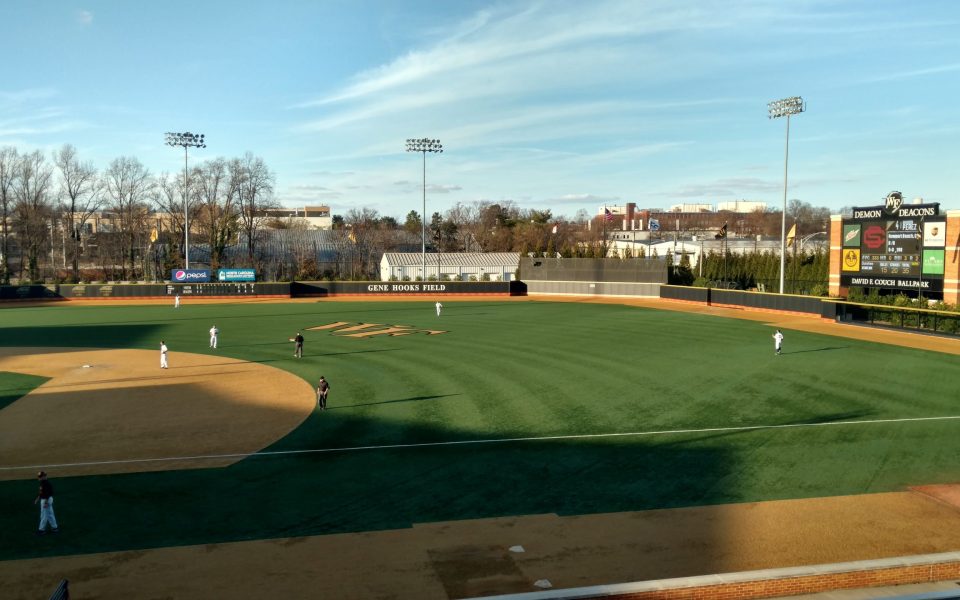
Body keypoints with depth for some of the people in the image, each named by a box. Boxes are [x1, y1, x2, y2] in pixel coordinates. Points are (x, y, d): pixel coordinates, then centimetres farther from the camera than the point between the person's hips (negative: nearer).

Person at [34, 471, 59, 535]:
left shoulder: (46, 483, -22)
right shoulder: (43, 482, 9)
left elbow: (47, 493, -24)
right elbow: (41, 491, 21)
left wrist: (46, 503, -25)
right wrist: (37, 498, 24)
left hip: (46, 500, -10)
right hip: (43, 499, 10)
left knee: (44, 515, 0)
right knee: (50, 514, 14)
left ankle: (42, 530, 8)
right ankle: (54, 527, 20)